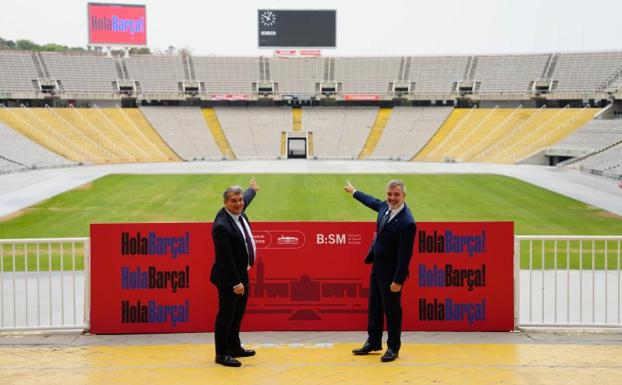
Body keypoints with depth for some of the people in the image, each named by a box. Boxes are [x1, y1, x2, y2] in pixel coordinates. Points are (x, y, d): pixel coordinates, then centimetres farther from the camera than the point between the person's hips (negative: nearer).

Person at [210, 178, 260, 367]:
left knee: (238, 314, 19)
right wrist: (235, 282, -26)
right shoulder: (222, 226, -27)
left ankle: (234, 347, 33)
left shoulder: (239, 212, -1)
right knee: (226, 315, 1)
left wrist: (253, 189, 45)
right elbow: (226, 258, -28)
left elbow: (246, 198, 25)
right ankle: (221, 354, 12)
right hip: (229, 278, -9)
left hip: (242, 274, 9)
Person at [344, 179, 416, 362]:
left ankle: (393, 348, 19)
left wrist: (398, 280, -22)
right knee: (374, 305, 18)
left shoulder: (407, 223, -26)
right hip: (377, 265, 9)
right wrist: (354, 192, 37)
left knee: (391, 308, 4)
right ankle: (373, 342, 33)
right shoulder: (386, 206, -2)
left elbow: (405, 254, -24)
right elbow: (373, 202, 23)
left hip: (391, 271, -9)